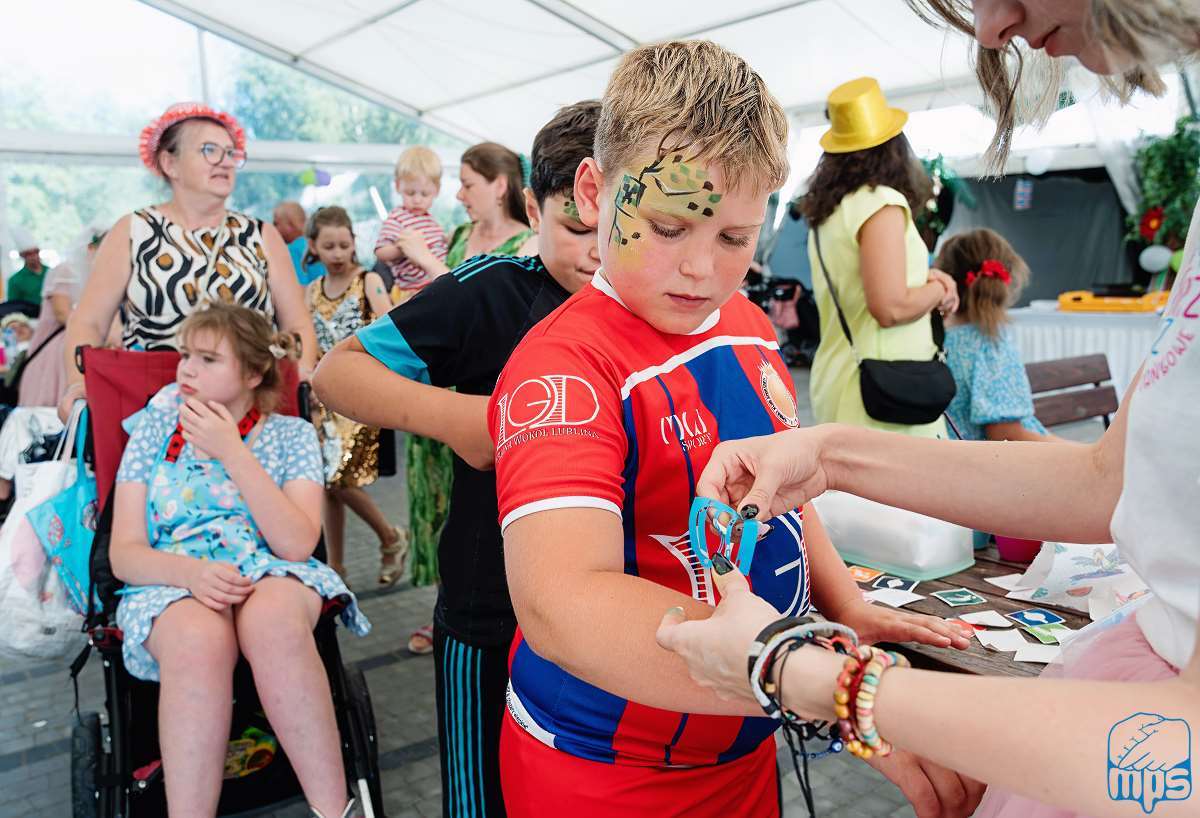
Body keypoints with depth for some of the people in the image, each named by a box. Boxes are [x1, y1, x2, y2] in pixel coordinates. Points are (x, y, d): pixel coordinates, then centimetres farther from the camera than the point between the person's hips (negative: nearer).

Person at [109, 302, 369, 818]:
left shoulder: (290, 435, 7)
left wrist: (232, 452, -12)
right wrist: (193, 571, -18)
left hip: (270, 578, 0)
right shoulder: (155, 429, 11)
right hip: (171, 585, 1)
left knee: (272, 616, -38)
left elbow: (297, 544, -9)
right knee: (198, 636, -37)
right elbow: (124, 553, 4)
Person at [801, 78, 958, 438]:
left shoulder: (825, 210, 13)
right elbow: (891, 307, -21)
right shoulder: (882, 202, -13)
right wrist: (937, 290, -1)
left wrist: (922, 278, 12)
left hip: (835, 383, 9)